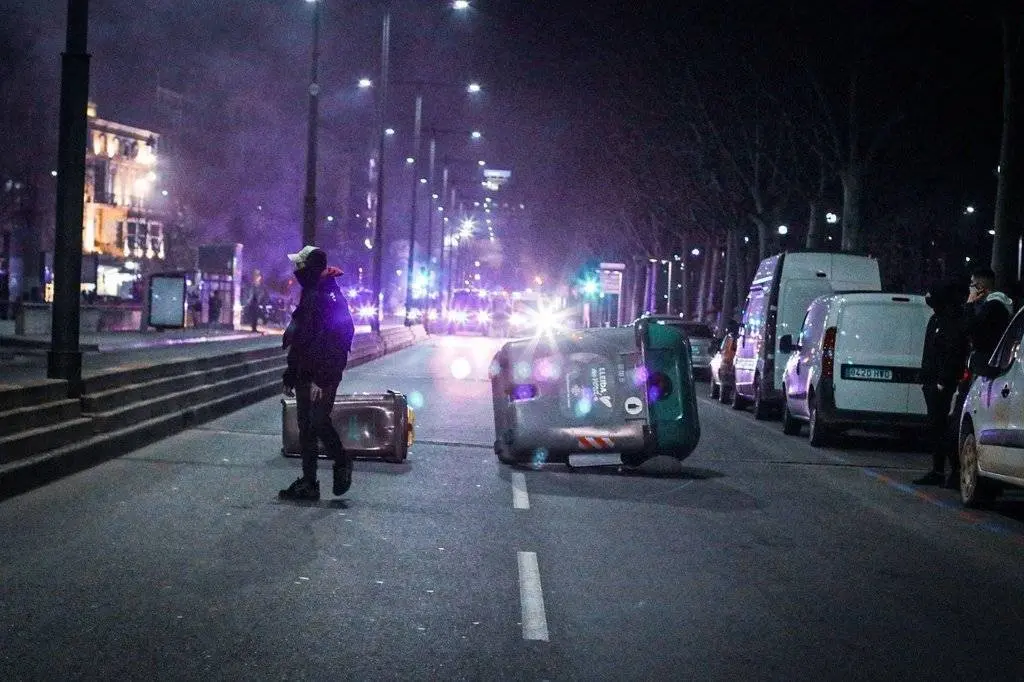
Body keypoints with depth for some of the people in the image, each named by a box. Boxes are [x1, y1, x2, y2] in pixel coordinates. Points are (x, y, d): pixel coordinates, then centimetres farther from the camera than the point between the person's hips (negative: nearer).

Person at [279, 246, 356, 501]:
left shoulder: (329, 297, -15)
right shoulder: (309, 294, 16)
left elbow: (332, 341, -22)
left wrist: (321, 379, -25)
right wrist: (291, 375, 23)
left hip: (323, 377, -10)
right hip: (306, 374, 10)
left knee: (319, 422, -12)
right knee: (306, 427, 9)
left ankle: (342, 463, 11)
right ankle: (308, 483, 14)